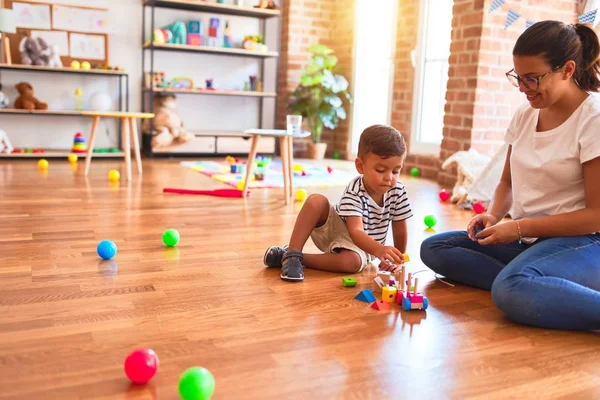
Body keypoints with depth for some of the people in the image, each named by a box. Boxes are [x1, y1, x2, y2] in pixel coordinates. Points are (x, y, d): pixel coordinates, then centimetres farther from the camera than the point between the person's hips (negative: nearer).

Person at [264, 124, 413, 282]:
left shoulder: (398, 192, -17)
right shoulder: (354, 192, -27)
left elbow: (400, 231, -5)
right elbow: (356, 232, -39)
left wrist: (397, 259, -7)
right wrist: (380, 250, -56)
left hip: (361, 246, 2)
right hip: (334, 228, -2)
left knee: (352, 262, -36)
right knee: (316, 201, -31)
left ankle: (300, 258, -21)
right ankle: (292, 253, -25)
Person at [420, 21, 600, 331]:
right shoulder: (524, 115, 6)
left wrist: (519, 227, -17)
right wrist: (493, 216, -4)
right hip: (525, 238, 8)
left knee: (512, 291, -38)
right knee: (433, 249, -7)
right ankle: (529, 285, -18)